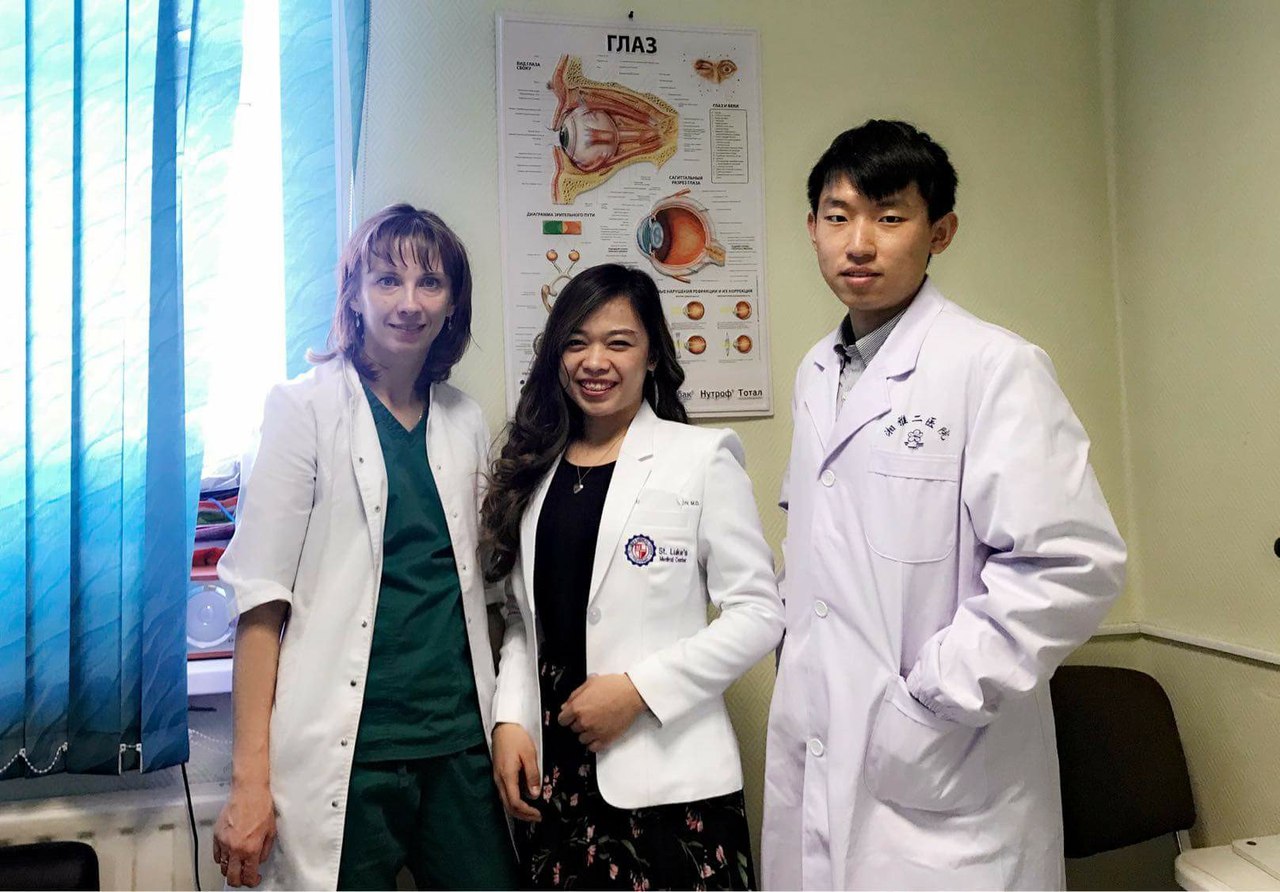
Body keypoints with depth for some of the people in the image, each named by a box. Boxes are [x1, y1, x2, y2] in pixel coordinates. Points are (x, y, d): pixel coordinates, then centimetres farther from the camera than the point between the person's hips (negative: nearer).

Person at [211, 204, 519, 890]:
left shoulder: (466, 422, 9)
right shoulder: (305, 407, -4)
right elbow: (262, 597, -8)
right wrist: (250, 780, -11)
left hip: (460, 744, 4)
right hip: (345, 753, -4)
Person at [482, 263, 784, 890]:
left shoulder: (702, 458, -5)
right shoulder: (534, 468, 10)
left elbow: (759, 613, -7)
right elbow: (522, 617, 13)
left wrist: (639, 688, -14)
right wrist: (509, 719, -1)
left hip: (667, 778, -4)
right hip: (550, 773, 4)